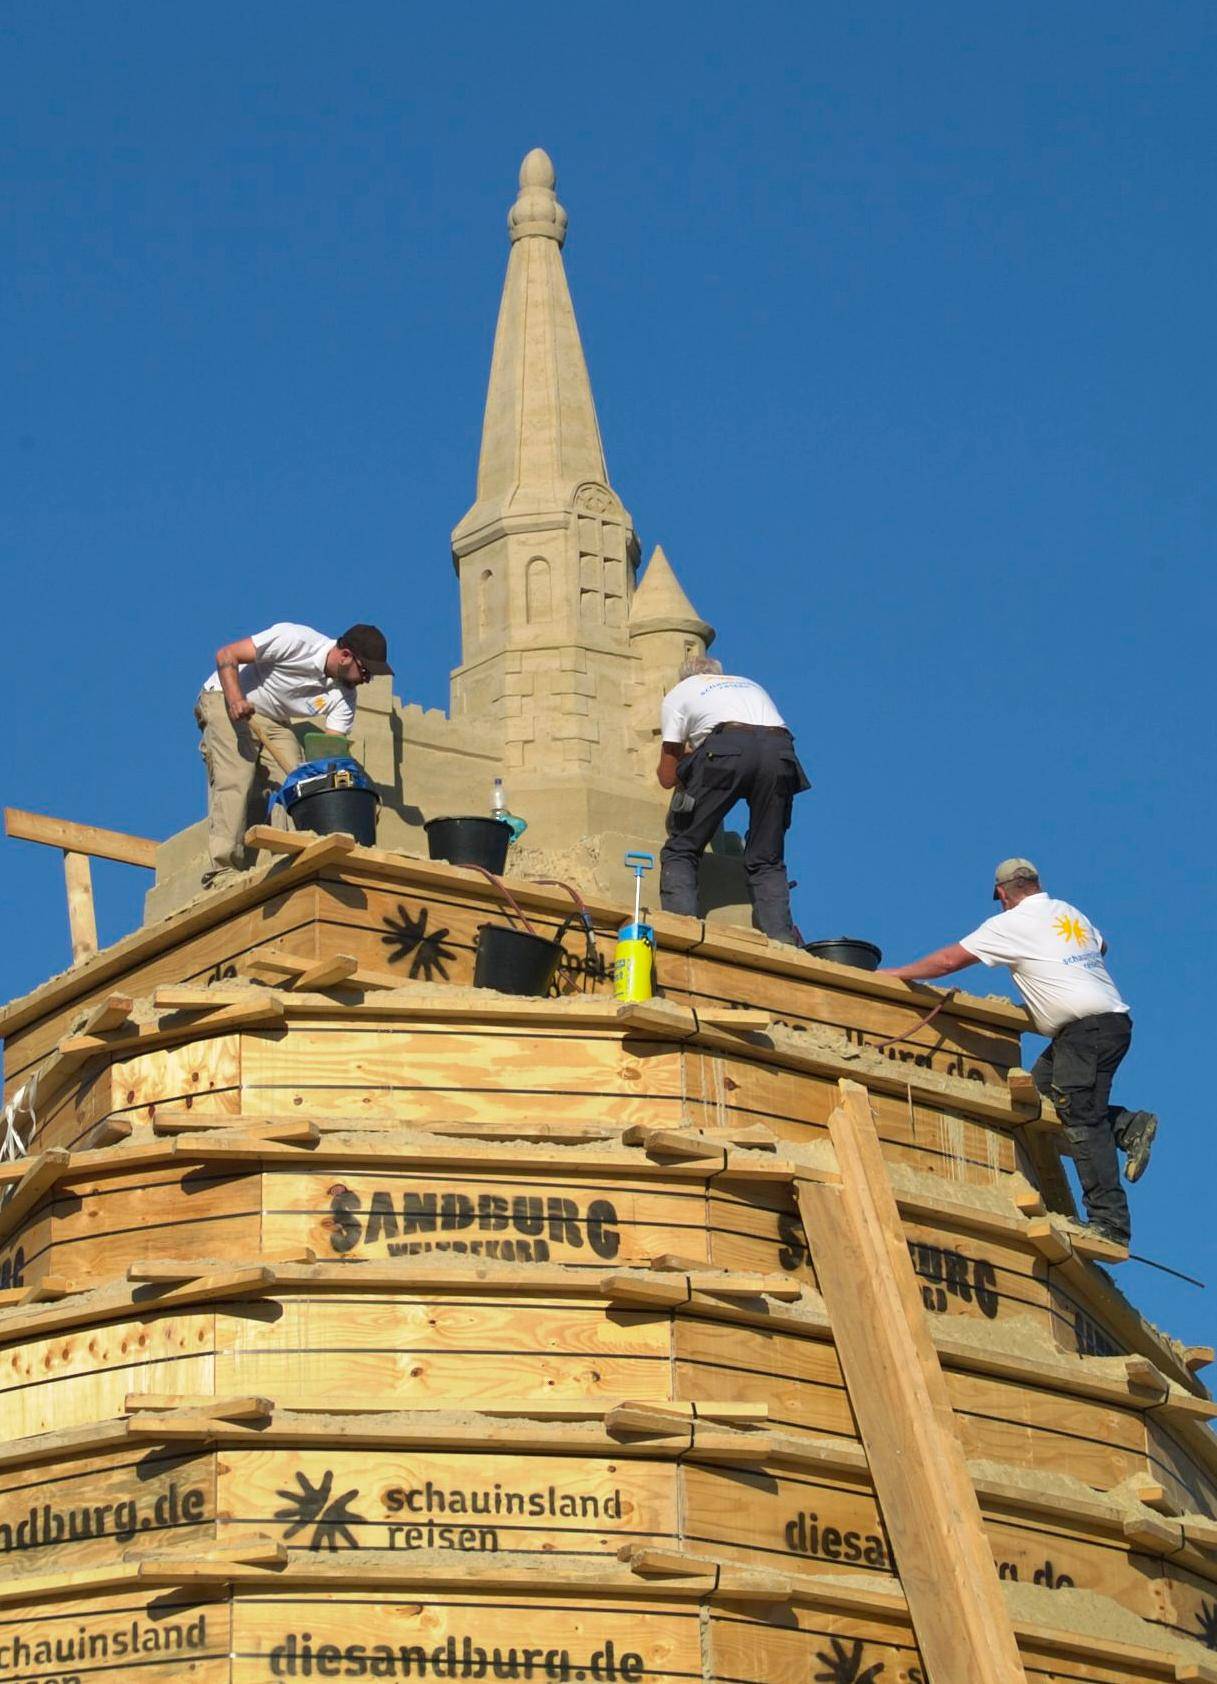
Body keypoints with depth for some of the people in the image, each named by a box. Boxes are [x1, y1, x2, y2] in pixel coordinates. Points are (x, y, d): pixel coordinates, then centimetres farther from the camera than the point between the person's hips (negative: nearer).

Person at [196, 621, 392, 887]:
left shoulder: (343, 697, -9)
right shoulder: (294, 640, -26)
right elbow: (226, 656, -22)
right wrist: (235, 699, -36)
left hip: (272, 721, 6)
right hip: (224, 699, -6)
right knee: (235, 781, -22)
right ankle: (224, 871, -26)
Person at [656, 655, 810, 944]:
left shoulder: (678, 695, 29)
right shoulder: (750, 685, 42)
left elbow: (667, 778, 26)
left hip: (728, 747, -4)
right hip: (780, 747, 4)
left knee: (680, 851, 5)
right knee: (767, 860, 13)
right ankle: (780, 938, -3)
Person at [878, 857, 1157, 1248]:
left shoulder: (1012, 923, -1)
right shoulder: (1071, 913, 19)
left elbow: (950, 959, 1)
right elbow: (1100, 946, 39)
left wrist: (895, 974, 12)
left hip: (1087, 1028, -8)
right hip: (1113, 1016, 8)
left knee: (1082, 1121, -10)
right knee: (1040, 1086, 13)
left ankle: (1109, 1223, -15)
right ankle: (1128, 1126, 2)